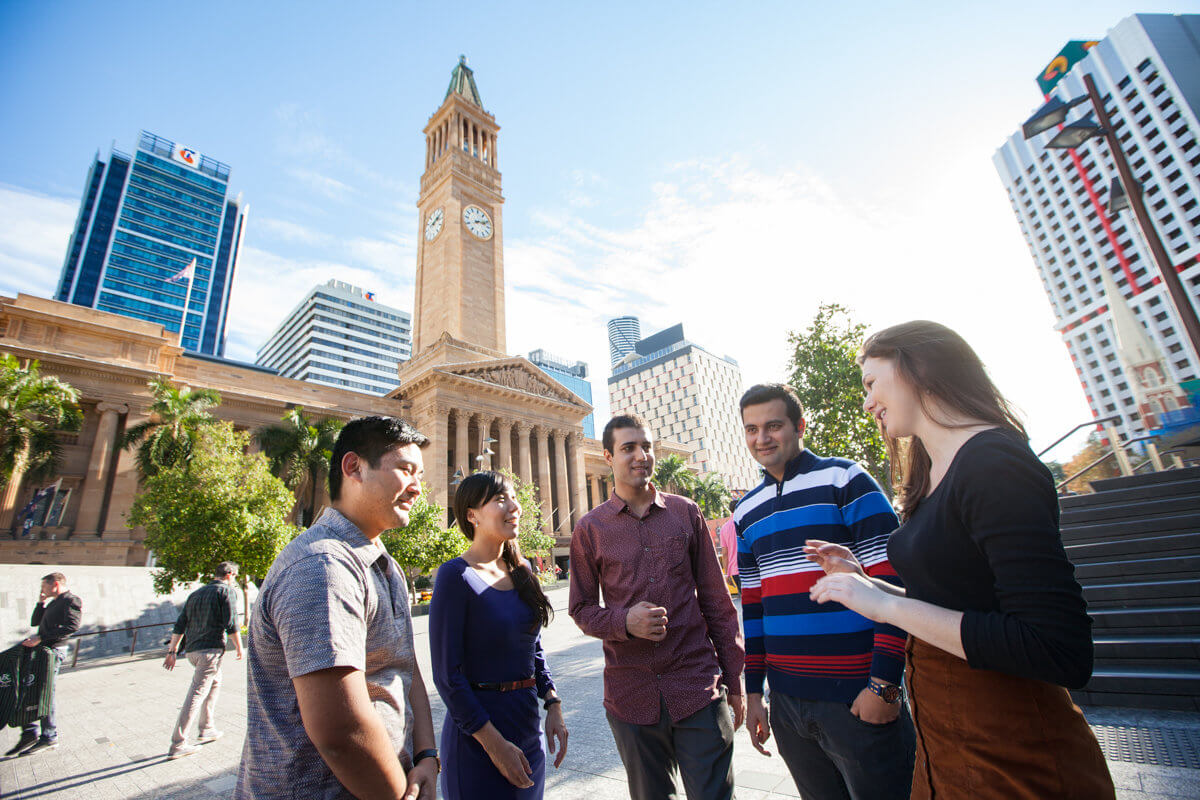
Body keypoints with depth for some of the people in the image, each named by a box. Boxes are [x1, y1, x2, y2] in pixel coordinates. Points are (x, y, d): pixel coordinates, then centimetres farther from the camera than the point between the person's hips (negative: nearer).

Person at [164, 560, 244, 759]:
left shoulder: (196, 593, 17)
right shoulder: (226, 591, -6)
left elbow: (180, 624, 14)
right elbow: (231, 624, -12)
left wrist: (172, 651, 17)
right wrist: (239, 647, -1)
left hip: (193, 649, 8)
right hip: (211, 648, -8)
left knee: (215, 682, 23)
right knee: (197, 694, -4)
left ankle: (207, 729, 27)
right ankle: (178, 745, -2)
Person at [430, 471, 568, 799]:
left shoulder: (521, 570, 3)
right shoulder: (455, 575, -17)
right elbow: (446, 675, -16)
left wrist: (553, 704, 1)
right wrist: (494, 743, -16)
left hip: (528, 727, 7)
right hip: (477, 737, -6)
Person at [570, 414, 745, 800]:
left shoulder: (685, 513, 1)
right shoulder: (590, 529, -2)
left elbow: (716, 600, 5)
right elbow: (582, 609, 5)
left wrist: (734, 681, 5)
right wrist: (625, 621, -16)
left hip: (698, 689, 0)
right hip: (631, 697, 0)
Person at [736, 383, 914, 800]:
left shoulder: (846, 480, -6)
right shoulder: (747, 511, 8)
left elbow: (891, 583, -10)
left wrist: (884, 684, -14)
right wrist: (754, 691, 13)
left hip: (858, 696, -4)